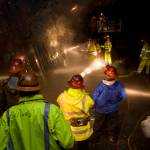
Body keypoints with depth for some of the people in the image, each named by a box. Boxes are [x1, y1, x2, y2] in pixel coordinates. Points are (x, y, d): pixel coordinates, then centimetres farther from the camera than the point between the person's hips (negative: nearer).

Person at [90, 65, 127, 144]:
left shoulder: (100, 85, -36)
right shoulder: (119, 85, -28)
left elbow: (94, 98, -24)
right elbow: (123, 97, -11)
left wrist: (95, 106, -3)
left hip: (101, 109, -1)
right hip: (114, 109, 1)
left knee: (98, 124, 25)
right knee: (113, 123, 28)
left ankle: (95, 137, 45)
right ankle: (112, 137, 49)